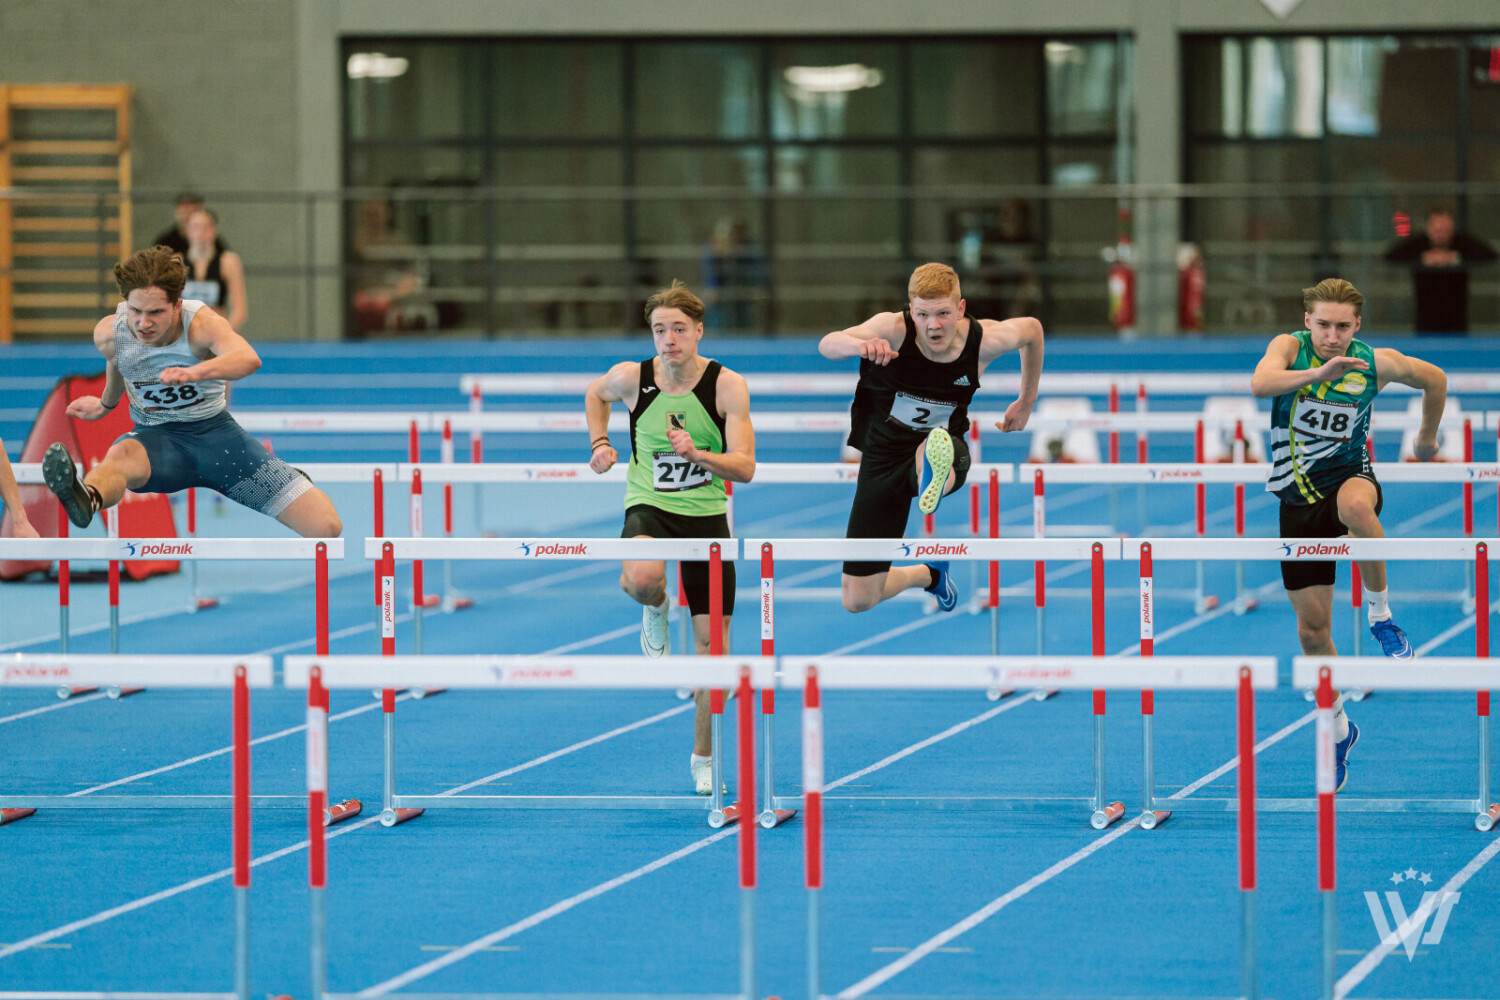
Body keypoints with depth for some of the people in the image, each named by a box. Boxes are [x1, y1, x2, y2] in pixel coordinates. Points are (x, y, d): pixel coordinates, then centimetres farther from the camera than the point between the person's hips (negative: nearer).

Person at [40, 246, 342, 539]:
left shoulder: (203, 323, -23)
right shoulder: (109, 334, -11)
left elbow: (249, 358, -47)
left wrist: (195, 372, -67)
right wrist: (106, 404, 38)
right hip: (154, 439, 1)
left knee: (327, 527, -9)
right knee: (122, 454, -43)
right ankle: (87, 498, -83)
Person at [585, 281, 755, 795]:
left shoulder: (727, 385, -11)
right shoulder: (631, 377, -8)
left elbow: (745, 468, -15)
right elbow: (595, 393, 18)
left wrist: (698, 455, -32)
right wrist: (600, 442, 3)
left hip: (706, 515, 1)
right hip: (648, 506, 0)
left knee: (712, 638, 2)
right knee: (641, 578, -37)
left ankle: (704, 757, 19)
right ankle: (655, 609, 3)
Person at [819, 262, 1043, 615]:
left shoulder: (985, 340, -15)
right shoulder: (893, 330, -22)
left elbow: (1032, 329, 9)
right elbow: (827, 345, -38)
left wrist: (1026, 402, 17)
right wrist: (859, 345, -61)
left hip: (944, 446, -1)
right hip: (883, 454, 1)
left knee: (936, 451, -44)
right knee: (858, 601, 4)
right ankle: (929, 574, 34)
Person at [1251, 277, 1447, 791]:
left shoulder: (1377, 362, -7)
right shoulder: (1290, 346, -10)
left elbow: (1434, 379, 13)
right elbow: (1260, 383, -33)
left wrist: (1428, 435, 23)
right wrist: (1318, 373, -47)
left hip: (1349, 474, -1)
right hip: (1298, 496, 1)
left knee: (1356, 505, -42)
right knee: (1312, 629, 4)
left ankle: (1380, 614, -23)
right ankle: (1338, 728, 26)